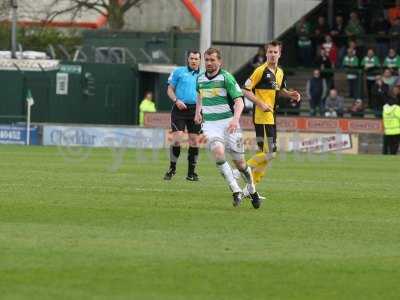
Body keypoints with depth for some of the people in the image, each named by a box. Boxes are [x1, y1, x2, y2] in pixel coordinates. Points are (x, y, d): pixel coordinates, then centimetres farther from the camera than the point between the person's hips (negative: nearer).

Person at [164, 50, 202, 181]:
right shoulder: (178, 72, 6)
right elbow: (170, 89, 7)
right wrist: (176, 100, -11)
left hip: (195, 110, 2)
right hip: (180, 109, -2)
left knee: (194, 140, 0)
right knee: (177, 138, -11)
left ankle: (191, 172, 10)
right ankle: (172, 168, 5)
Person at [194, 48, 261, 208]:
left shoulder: (226, 77, -9)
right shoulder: (200, 78, 9)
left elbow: (239, 101, -13)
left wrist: (235, 119, -29)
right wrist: (198, 112, 19)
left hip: (228, 122, -3)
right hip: (210, 123, 3)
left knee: (239, 162, 4)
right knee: (218, 153, -25)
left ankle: (252, 191, 29)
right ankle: (236, 191, -21)